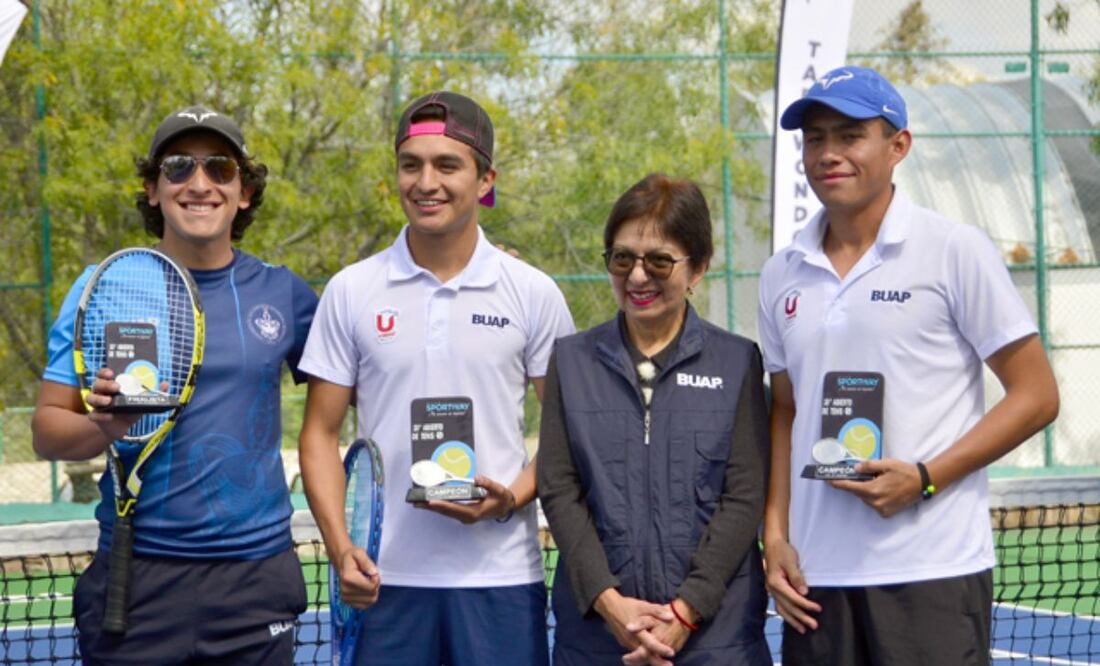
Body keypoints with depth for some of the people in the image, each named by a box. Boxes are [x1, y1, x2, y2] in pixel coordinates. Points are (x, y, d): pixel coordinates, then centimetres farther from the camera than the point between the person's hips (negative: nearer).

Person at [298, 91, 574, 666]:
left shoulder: (534, 294, 3)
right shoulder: (350, 292, 4)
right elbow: (321, 432, 6)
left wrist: (513, 499, -11)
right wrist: (340, 547, -7)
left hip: (499, 575, 0)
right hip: (384, 579, 1)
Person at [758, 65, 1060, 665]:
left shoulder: (956, 251, -3)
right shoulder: (782, 276, 11)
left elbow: (1036, 395, -3)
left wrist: (923, 479, -13)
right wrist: (775, 536, 6)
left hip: (932, 571, -4)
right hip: (816, 577, 4)